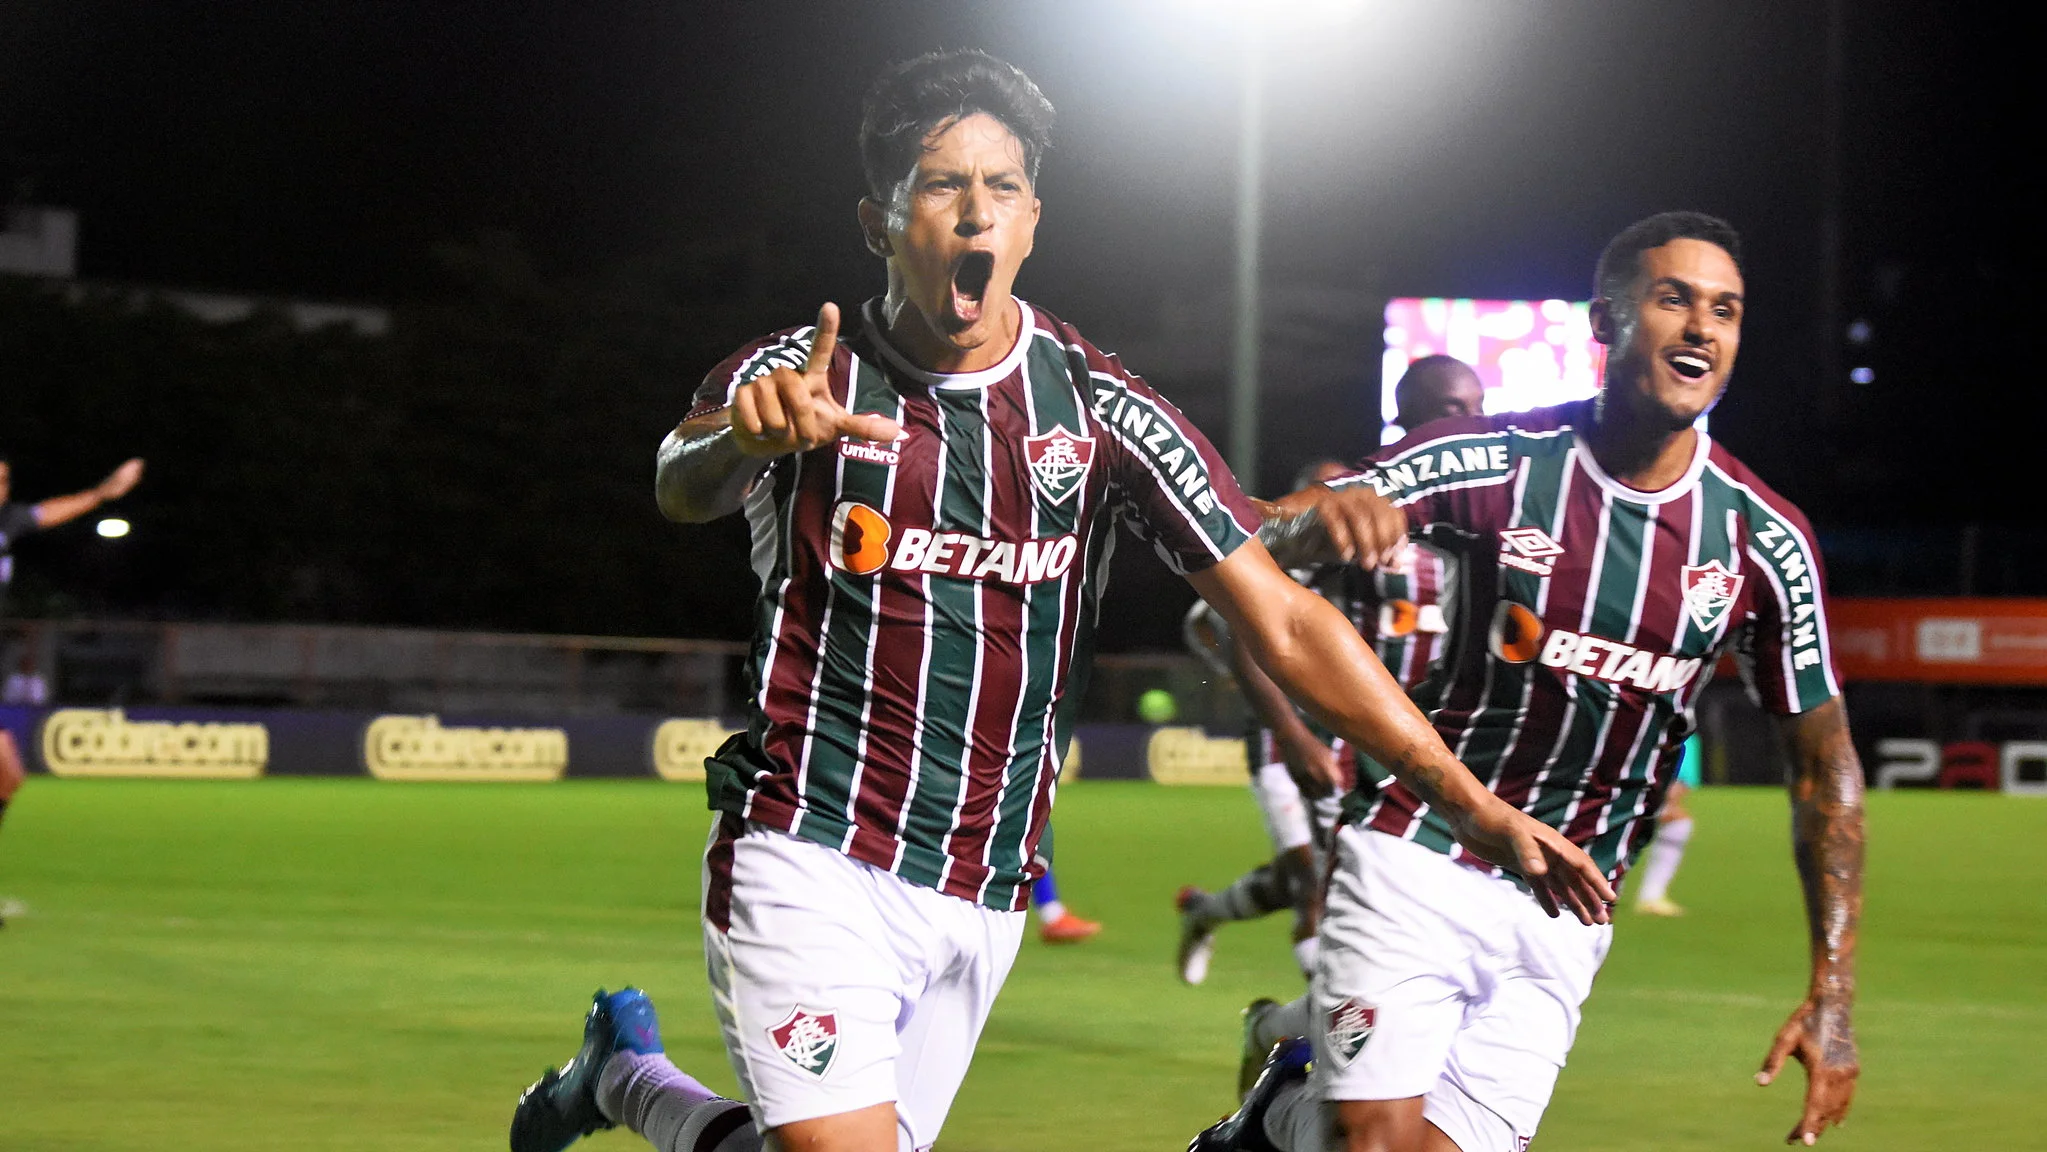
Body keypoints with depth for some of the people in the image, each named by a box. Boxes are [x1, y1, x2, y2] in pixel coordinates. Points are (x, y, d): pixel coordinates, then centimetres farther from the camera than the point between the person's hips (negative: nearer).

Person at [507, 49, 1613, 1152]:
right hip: (809, 864, -4)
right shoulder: (798, 375, -6)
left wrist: (1470, 802, -9)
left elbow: (1283, 623, -2)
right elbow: (684, 486, -28)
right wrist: (743, 435, -53)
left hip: (979, 898, 4)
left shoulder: (1097, 407, 0)